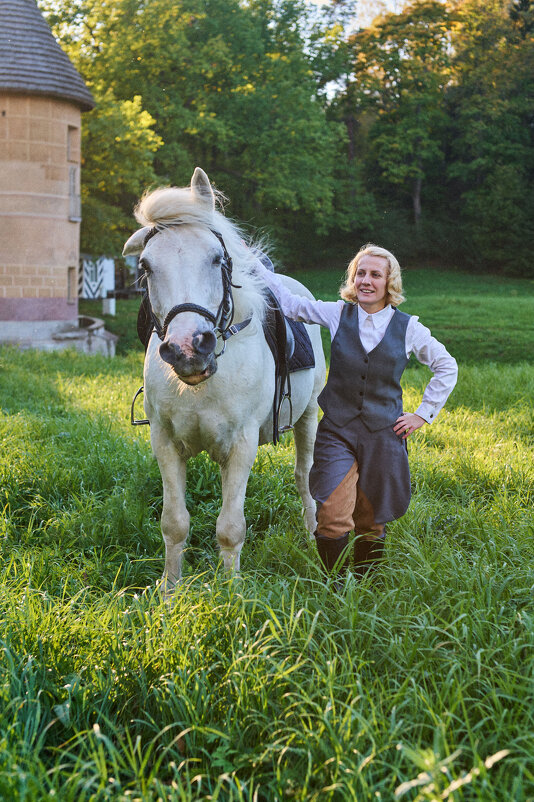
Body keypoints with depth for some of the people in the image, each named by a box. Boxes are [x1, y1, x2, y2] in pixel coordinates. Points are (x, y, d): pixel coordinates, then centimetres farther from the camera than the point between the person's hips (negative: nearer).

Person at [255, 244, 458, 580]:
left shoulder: (408, 327, 1)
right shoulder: (338, 314, 2)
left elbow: (447, 367, 11)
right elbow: (288, 302, 8)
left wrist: (424, 414, 7)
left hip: (383, 435, 0)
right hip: (336, 432, 0)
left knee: (371, 524, 8)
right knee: (333, 518, -14)